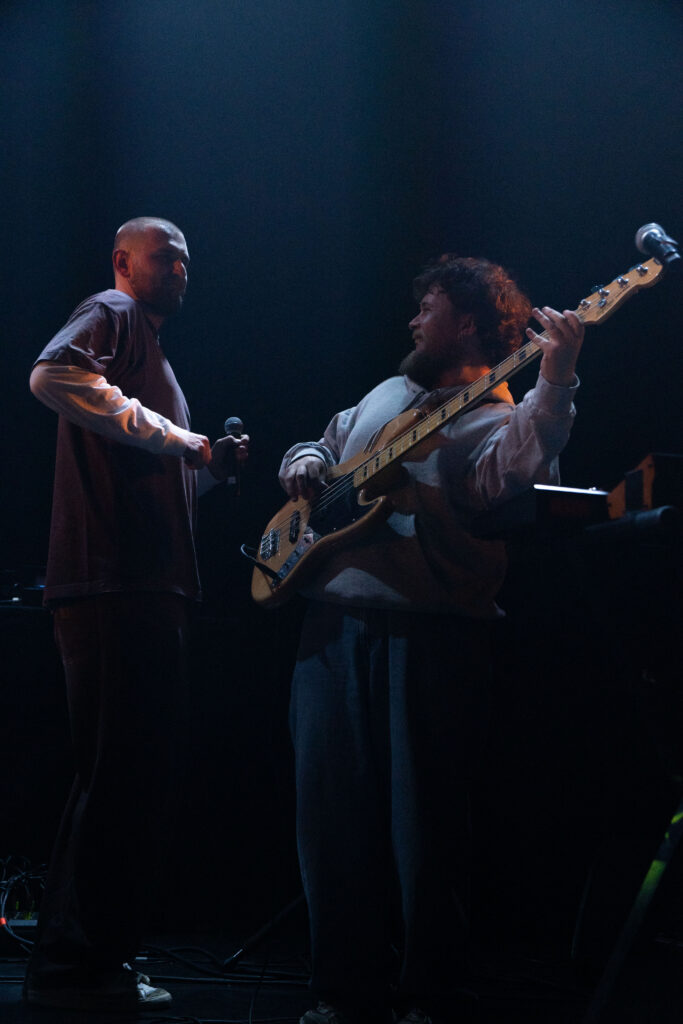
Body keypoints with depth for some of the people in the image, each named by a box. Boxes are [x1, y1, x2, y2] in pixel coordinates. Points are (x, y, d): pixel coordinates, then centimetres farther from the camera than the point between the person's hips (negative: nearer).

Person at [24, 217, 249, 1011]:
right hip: (112, 581, -10)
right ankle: (73, 966, -7)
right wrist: (175, 438, -21)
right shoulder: (111, 315, 0)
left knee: (135, 775, 12)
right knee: (118, 774, -11)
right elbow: (53, 375, -23)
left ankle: (88, 958, 18)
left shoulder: (149, 343, 29)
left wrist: (206, 465, 14)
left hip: (145, 587, 10)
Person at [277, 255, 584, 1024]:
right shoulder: (384, 394, 22)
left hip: (429, 634, -7)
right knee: (328, 809, 5)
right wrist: (303, 465, 13)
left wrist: (553, 384, -38)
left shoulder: (495, 417, -1)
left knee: (422, 823, -4)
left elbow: (515, 469, -24)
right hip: (334, 620, 7)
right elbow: (321, 448, 36)